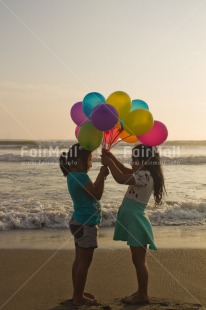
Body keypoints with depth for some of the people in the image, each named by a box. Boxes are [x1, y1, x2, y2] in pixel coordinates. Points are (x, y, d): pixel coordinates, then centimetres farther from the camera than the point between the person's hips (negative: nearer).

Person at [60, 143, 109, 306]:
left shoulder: (74, 175, 9)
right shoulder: (80, 176, -22)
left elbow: (92, 189, 16)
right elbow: (97, 194, -18)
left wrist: (102, 175, 5)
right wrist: (102, 175, -12)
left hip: (81, 222, 10)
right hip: (86, 224, -10)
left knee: (79, 260, 17)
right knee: (84, 262, 0)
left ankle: (78, 293, 26)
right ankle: (79, 297, 9)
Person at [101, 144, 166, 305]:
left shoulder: (144, 176, -20)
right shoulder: (143, 174, 10)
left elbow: (121, 178, -27)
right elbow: (126, 171, 24)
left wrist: (109, 163, -15)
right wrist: (112, 158, 13)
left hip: (136, 221, -10)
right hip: (133, 221, 10)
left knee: (139, 260, -1)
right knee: (137, 260, 16)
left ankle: (143, 295, 8)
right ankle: (141, 292, 26)